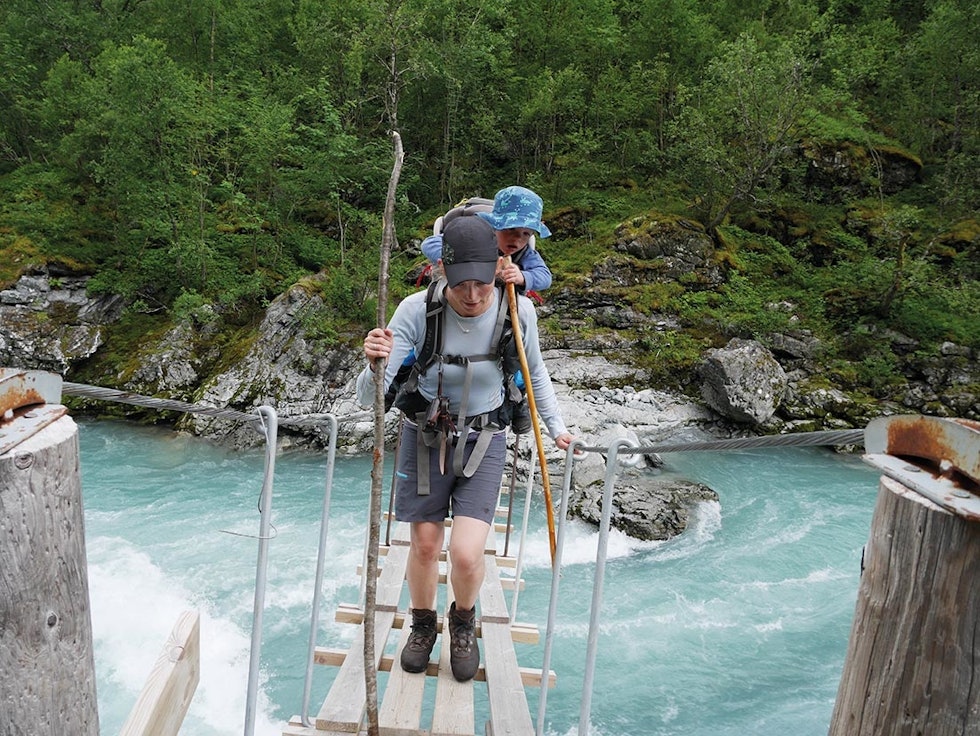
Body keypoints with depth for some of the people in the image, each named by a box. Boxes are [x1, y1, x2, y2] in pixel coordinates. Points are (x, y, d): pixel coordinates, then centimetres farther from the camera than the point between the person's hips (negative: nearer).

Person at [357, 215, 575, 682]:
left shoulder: (518, 311, -16)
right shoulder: (415, 310, -23)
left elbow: (534, 372, 7)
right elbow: (370, 398, -23)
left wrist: (556, 427, 11)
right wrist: (374, 364, -44)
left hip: (482, 441, 0)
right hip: (424, 435, 0)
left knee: (466, 554, -10)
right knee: (425, 546, 11)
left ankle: (464, 623, 25)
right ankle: (423, 624, 42)